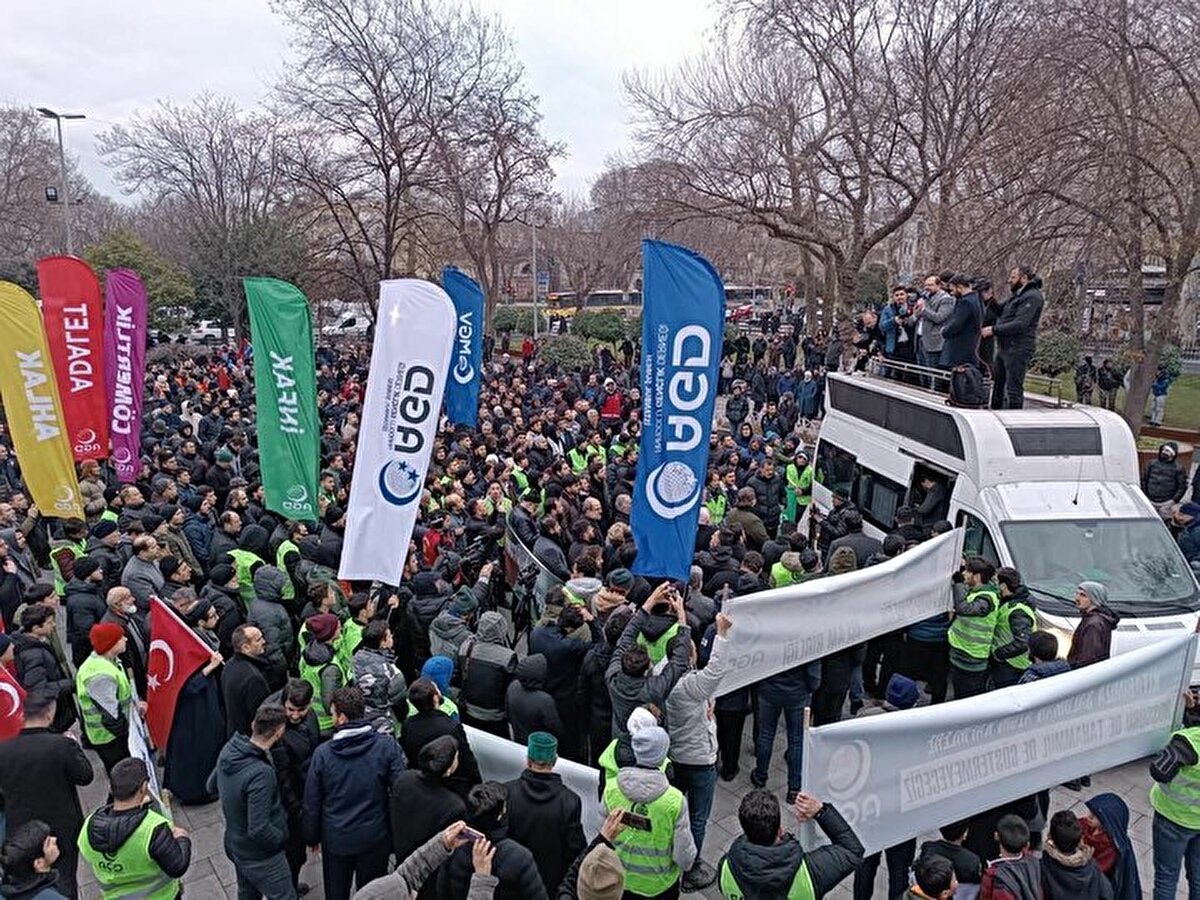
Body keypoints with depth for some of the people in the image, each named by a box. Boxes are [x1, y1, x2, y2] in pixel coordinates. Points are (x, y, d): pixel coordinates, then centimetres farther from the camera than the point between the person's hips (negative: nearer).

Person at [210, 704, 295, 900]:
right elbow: (259, 830, -32)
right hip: (261, 857, -8)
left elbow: (212, 786, 9)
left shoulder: (228, 750, -11)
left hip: (235, 845, 8)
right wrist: (282, 838, -16)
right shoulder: (261, 774, -36)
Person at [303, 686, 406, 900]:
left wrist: (312, 837, 10)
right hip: (375, 837, 0)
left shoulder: (323, 753, -15)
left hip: (336, 839, 0)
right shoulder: (387, 746, -16)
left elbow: (312, 802, -5)